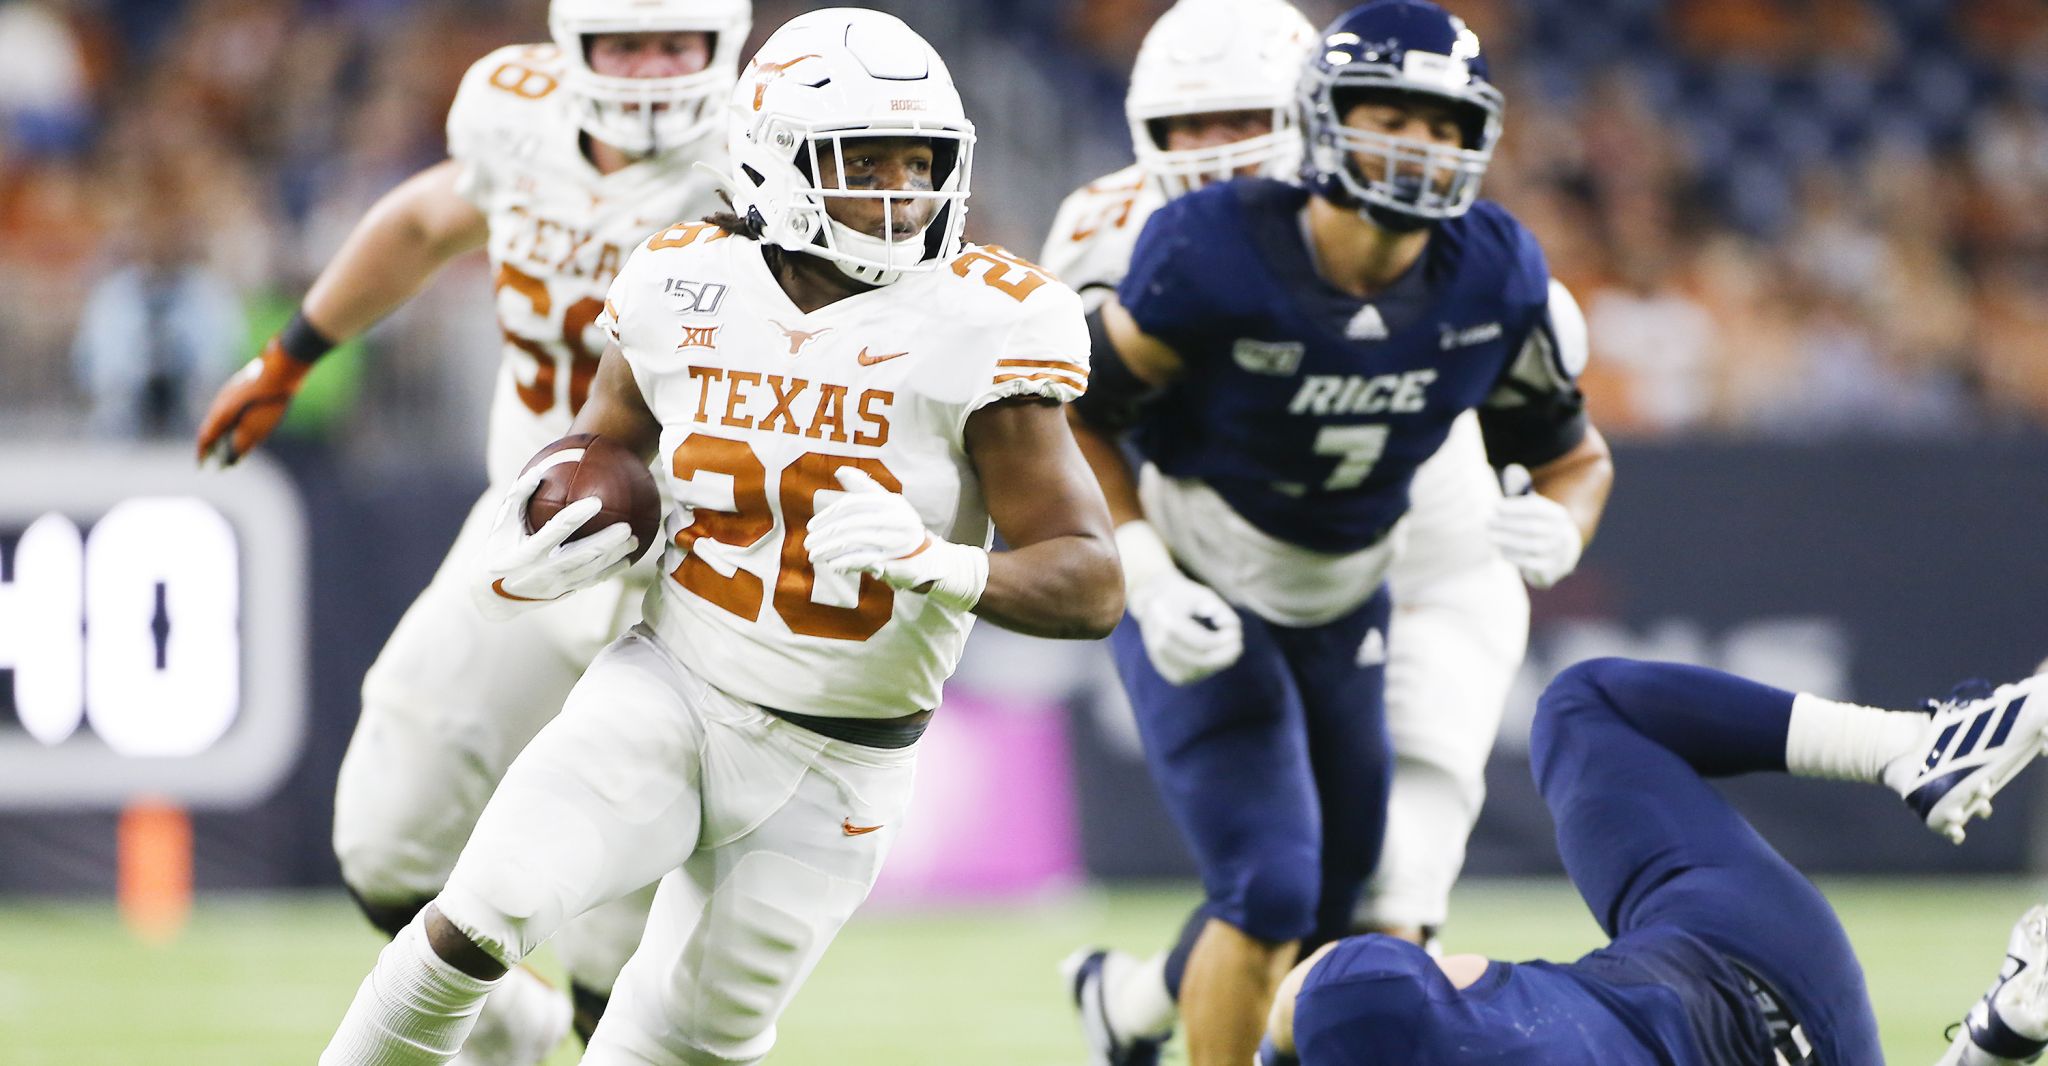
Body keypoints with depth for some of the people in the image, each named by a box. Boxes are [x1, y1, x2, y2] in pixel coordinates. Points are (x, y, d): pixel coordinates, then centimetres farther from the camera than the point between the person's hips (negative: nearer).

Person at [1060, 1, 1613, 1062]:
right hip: (1200, 606, -5)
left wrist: (1557, 528, -23)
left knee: (1334, 915, 15)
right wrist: (1147, 580, -24)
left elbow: (1574, 456, 1)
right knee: (1271, 892, -19)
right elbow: (1079, 418, -14)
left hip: (1342, 614, 5)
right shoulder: (1214, 259, -27)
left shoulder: (1497, 281, -14)